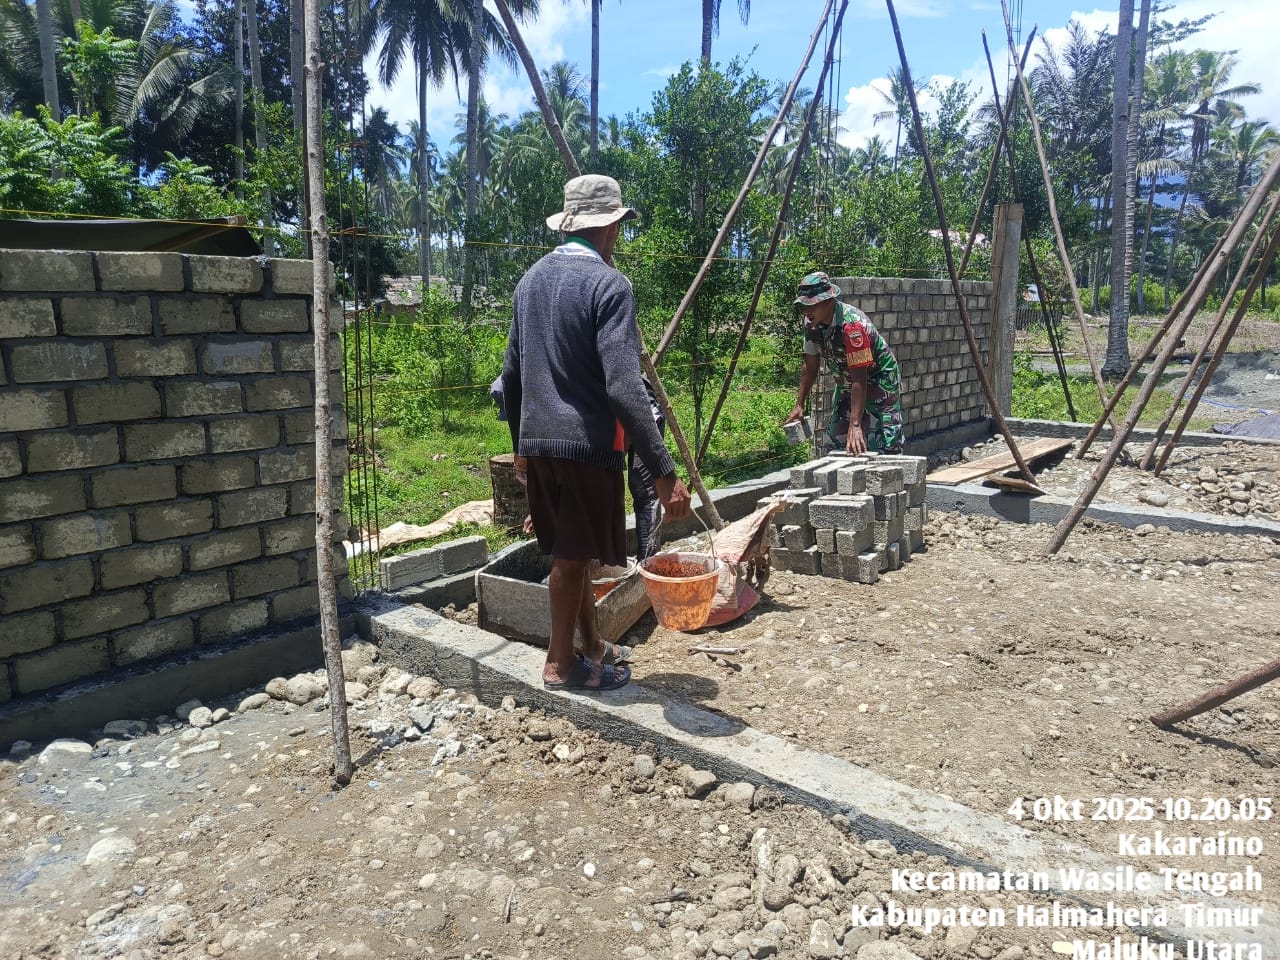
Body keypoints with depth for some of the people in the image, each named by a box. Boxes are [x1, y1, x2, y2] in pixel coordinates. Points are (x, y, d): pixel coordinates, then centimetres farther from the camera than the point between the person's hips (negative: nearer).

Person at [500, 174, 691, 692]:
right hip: (586, 441, -7)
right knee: (573, 556, 7)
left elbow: (511, 373, 16)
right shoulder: (608, 284, -13)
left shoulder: (532, 278, 11)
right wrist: (664, 472, -22)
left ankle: (593, 647, 34)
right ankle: (560, 664, 22)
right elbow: (624, 388, -23)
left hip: (538, 441, 7)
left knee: (572, 551, 18)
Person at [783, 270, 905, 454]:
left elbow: (859, 379, -36)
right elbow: (810, 366, 1)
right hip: (846, 385, 8)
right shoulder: (811, 323, -11)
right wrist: (799, 405, -2)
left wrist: (855, 425, -39)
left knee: (885, 448, -13)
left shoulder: (852, 324, -35)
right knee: (838, 438, 12)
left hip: (878, 382, -8)